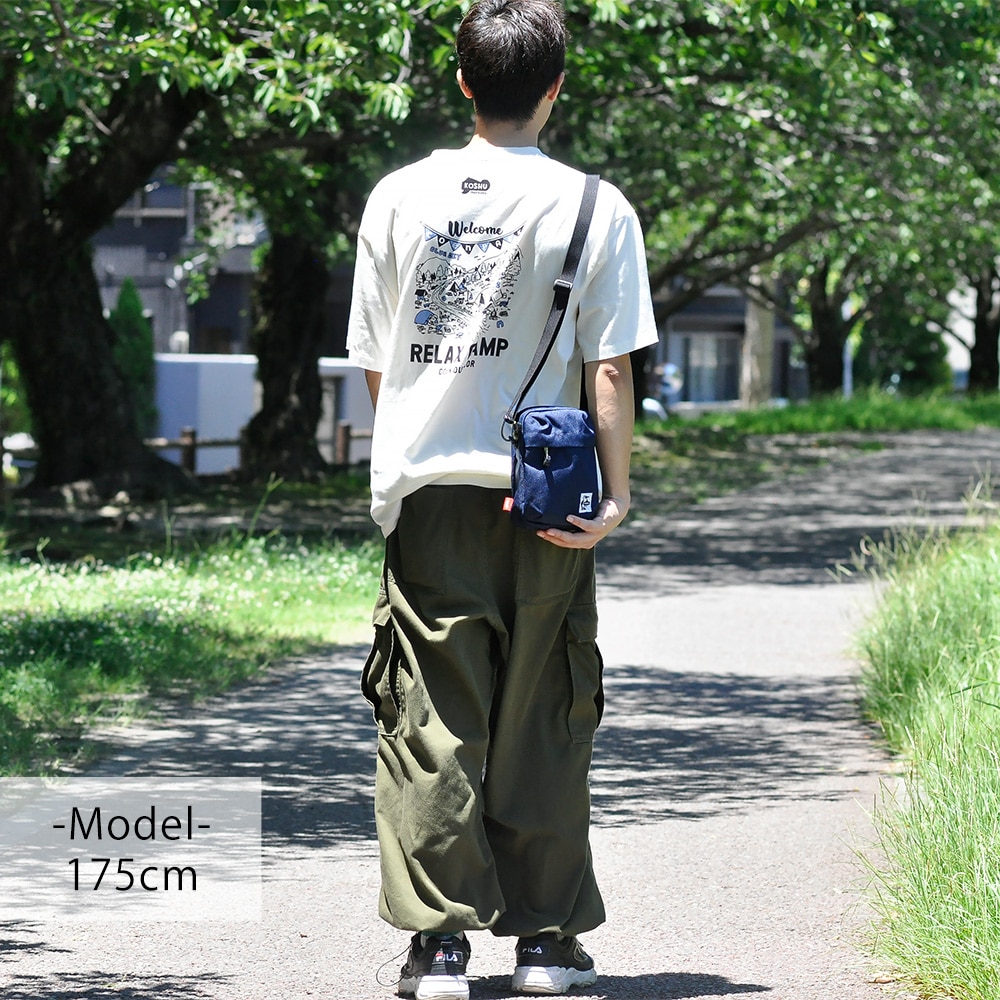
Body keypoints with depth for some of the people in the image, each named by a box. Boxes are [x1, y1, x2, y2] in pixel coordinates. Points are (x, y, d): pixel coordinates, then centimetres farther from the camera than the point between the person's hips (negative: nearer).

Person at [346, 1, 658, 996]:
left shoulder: (398, 197, 2)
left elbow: (372, 363, 7)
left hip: (426, 489, 1)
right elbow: (609, 369, -6)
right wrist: (614, 496, -3)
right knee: (542, 721, 9)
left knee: (432, 725, 3)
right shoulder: (595, 208, -4)